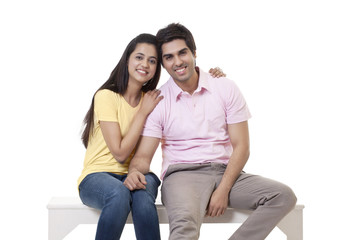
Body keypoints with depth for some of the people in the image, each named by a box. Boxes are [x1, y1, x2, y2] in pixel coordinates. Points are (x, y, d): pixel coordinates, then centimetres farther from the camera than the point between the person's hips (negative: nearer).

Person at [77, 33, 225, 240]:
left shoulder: (152, 99, 8)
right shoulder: (106, 96, -11)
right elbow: (120, 153, -14)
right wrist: (143, 112, -13)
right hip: (97, 175, -4)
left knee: (142, 193, -33)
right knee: (120, 193, -38)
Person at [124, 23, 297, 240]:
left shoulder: (226, 89, 6)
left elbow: (241, 146, 1)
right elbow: (143, 155, 1)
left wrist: (223, 190, -11)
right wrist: (135, 171, -24)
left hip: (227, 173, 3)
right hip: (182, 174, -3)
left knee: (284, 196, -22)